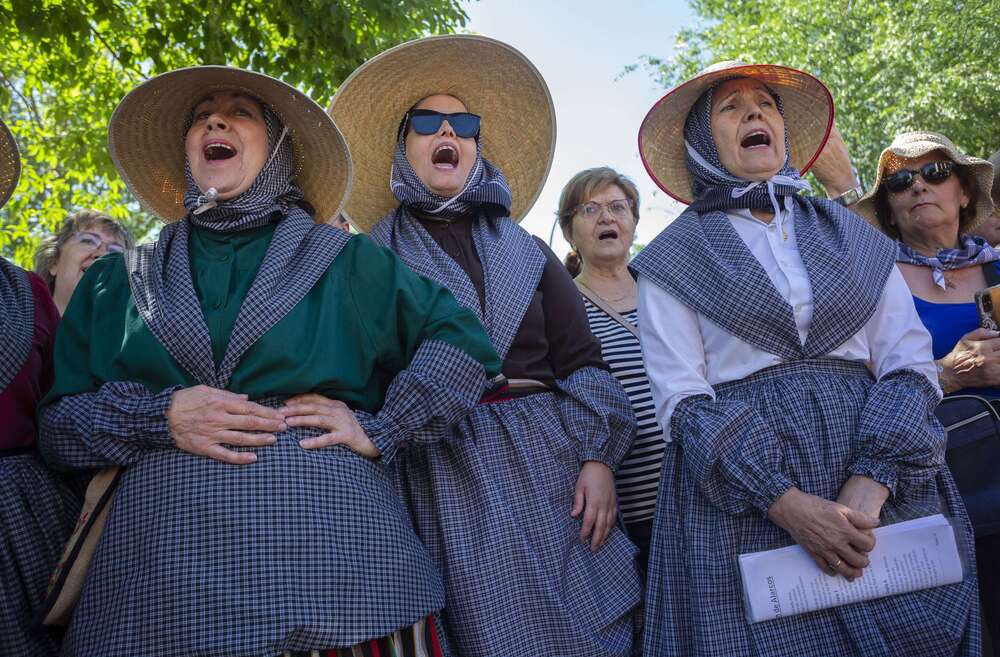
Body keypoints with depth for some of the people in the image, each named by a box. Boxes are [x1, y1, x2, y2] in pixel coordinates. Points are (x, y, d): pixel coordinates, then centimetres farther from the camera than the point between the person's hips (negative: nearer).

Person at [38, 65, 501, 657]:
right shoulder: (117, 282, 15)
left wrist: (381, 430, -5)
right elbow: (58, 423, 10)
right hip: (161, 556, 2)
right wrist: (158, 417, -8)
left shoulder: (345, 261, 10)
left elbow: (464, 343, 6)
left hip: (327, 542, -1)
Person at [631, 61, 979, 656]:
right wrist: (788, 503, -17)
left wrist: (867, 487, -12)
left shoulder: (853, 234, 11)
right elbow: (681, 400, -6)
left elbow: (910, 364, 3)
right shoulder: (673, 258, 2)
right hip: (740, 494, -3)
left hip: (884, 488, 3)